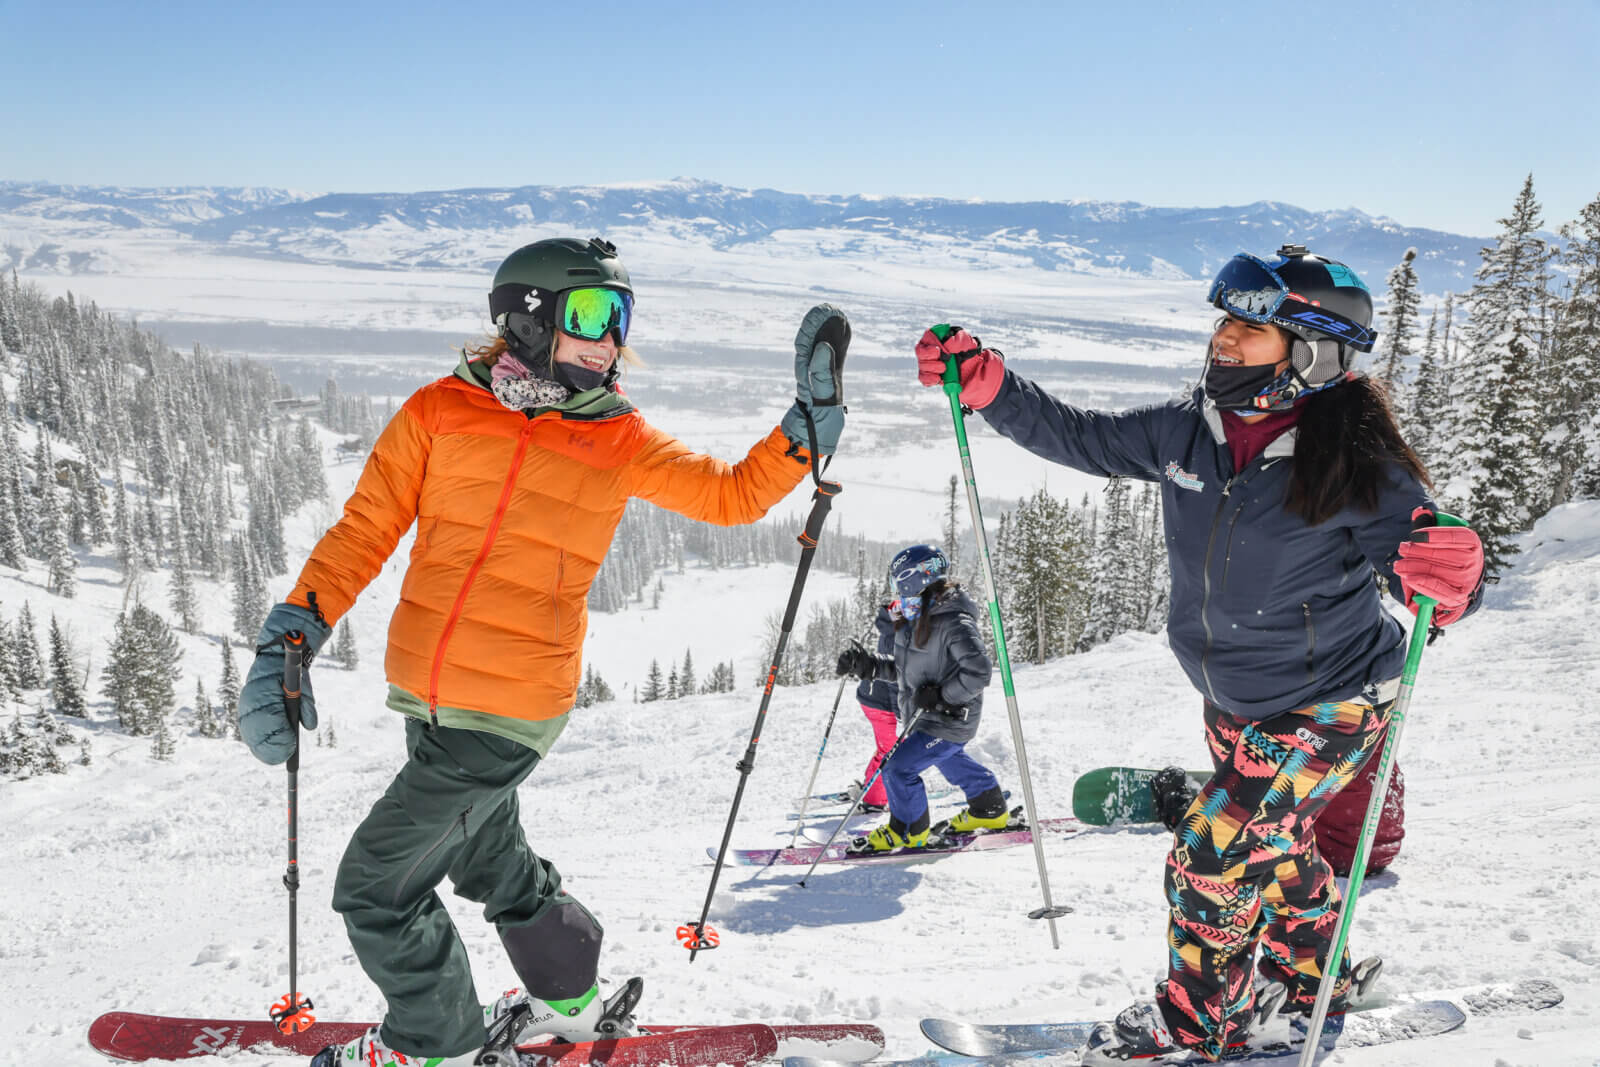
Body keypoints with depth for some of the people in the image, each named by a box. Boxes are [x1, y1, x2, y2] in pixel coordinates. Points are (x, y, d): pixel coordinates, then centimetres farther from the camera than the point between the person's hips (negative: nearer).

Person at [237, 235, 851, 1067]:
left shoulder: (618, 441, -3)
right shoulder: (441, 411, -1)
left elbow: (734, 494, 4)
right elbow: (365, 533, -1)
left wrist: (814, 416, -7)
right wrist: (288, 639, -11)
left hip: (507, 715, -4)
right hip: (428, 699, 4)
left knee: (376, 886, 2)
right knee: (489, 856, 24)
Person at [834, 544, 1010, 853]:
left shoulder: (955, 625, -27)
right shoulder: (916, 621, 3)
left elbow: (979, 670, -33)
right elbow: (903, 668, 10)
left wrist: (941, 696, -29)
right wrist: (866, 665, -2)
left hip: (949, 722, -10)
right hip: (925, 718, 10)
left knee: (897, 768, -10)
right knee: (952, 762, 31)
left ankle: (908, 831, 12)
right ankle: (990, 810, 54)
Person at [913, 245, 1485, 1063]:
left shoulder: (1354, 464, -25)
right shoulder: (1189, 432, -9)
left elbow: (1427, 564, -21)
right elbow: (1081, 439, 1)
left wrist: (1450, 580, -46)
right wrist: (984, 382, -8)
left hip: (1326, 709, -6)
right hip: (1233, 701, 7)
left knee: (1211, 857, -6)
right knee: (1267, 845, 24)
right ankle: (1310, 976, 50)